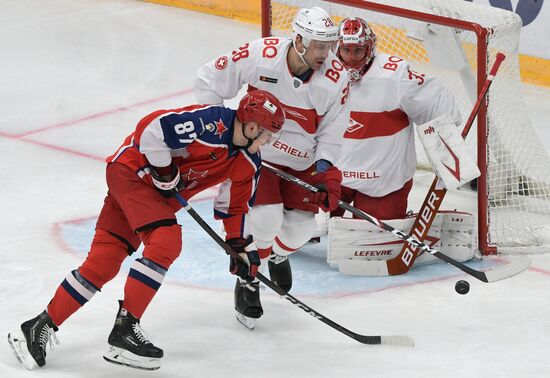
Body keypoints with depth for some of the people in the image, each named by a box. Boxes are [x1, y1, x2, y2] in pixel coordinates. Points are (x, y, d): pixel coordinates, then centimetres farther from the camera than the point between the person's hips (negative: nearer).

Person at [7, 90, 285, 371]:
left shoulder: (249, 161, 2)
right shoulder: (211, 122, -25)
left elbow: (235, 207, 15)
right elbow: (151, 128, -28)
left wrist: (243, 247, 10)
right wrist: (164, 172, -20)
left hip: (161, 196, 8)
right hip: (132, 171, -8)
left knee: (103, 262, -1)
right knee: (166, 242, -24)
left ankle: (42, 327, 3)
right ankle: (124, 329, -20)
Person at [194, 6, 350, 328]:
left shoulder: (336, 76, -18)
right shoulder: (259, 55, -25)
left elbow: (332, 128, -5)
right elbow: (210, 81, -11)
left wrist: (325, 168, -16)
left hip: (301, 160, 3)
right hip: (256, 150, -3)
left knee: (301, 225, 4)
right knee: (266, 217, -18)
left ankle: (278, 254, 41)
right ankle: (247, 282, 5)